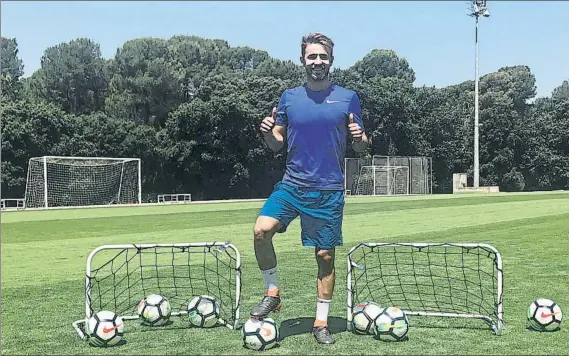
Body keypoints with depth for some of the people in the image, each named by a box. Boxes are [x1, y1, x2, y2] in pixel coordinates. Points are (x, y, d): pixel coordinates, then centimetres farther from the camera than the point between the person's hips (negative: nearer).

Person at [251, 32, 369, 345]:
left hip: (329, 190, -1)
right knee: (261, 230, -21)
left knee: (325, 256, 4)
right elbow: (277, 144, 11)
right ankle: (272, 293, 1)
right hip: (292, 184, 1)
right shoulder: (289, 97, 6)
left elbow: (360, 147, 6)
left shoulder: (348, 98, 2)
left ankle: (321, 323, 20)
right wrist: (268, 133, -11)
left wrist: (360, 137, -16)